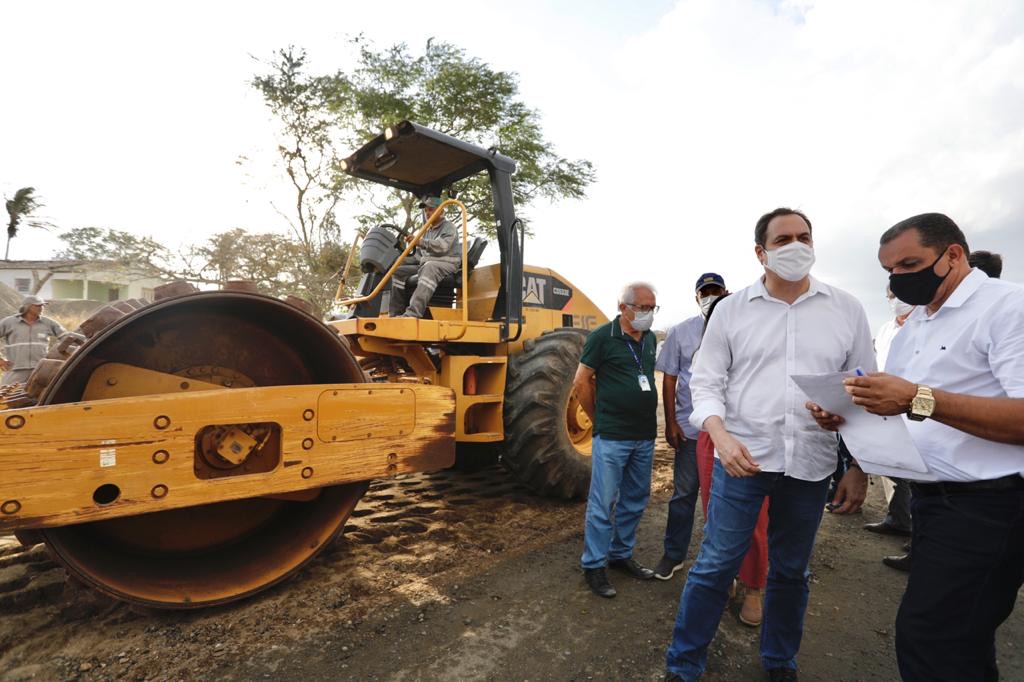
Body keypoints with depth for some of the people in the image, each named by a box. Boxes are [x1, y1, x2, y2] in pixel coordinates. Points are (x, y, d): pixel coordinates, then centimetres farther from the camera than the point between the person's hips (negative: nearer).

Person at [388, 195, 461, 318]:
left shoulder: (449, 227, 4)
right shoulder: (427, 232, 26)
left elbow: (442, 246, -16)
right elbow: (419, 255, 26)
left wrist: (420, 241, -23)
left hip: (446, 264, -8)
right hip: (426, 265, 8)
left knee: (429, 267, -41)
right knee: (398, 271, -7)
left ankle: (413, 313, -58)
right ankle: (396, 313, -13)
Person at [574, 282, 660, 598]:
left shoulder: (650, 339, 9)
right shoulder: (602, 337, -10)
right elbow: (582, 382, -6)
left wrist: (649, 418, 14)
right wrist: (600, 419, 0)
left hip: (645, 436, 7)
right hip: (612, 437, -7)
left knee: (635, 500, 17)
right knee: (603, 504, 0)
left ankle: (621, 554, 34)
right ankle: (593, 565, 15)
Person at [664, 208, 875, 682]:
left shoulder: (846, 310, 3)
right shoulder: (731, 309, -1)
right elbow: (706, 381, 0)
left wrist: (860, 469, 3)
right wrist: (720, 435, -17)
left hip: (810, 465, 2)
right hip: (741, 459, -2)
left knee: (790, 572, 18)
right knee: (714, 566, 5)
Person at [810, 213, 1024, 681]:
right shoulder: (910, 330, 14)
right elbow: (896, 414, 16)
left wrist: (920, 399, -32)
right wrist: (846, 418, -2)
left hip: (985, 505, -8)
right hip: (931, 500, 8)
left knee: (927, 641, -5)